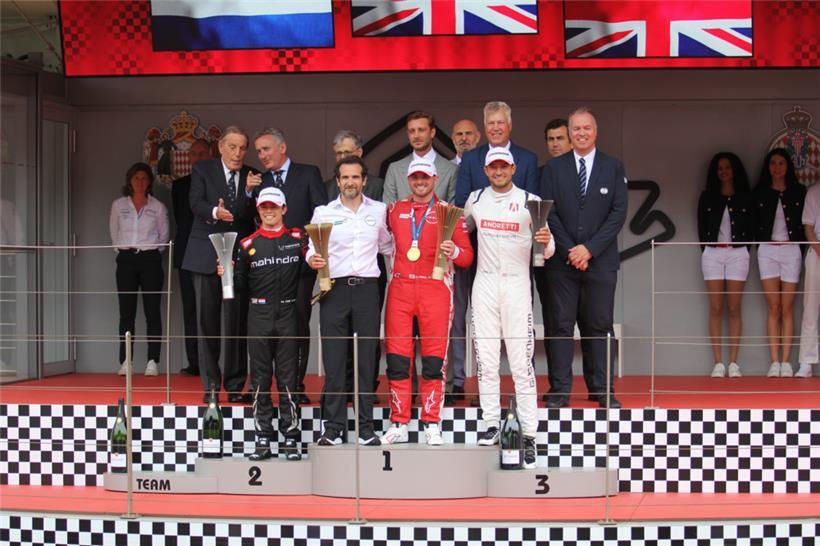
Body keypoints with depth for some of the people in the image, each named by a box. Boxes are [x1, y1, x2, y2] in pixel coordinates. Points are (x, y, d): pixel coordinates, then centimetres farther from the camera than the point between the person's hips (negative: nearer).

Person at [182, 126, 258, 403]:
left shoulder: (252, 177, 8)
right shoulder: (202, 170, 4)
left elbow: (255, 216, 0)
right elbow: (195, 203, -10)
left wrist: (250, 191, -17)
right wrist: (215, 212, -30)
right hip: (207, 255, -1)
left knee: (237, 321, 0)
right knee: (208, 321, 2)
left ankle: (235, 385, 8)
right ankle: (210, 385, 9)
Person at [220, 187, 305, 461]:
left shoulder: (297, 238, 6)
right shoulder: (248, 244, 8)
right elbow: (241, 283, 10)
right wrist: (227, 273, -9)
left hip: (287, 315, -1)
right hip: (259, 316, 1)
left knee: (288, 378, 0)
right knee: (260, 378, 4)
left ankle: (291, 439, 6)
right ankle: (263, 440, 9)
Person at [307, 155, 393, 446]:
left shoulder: (379, 210, 12)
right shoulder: (323, 212, 8)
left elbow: (387, 246, 22)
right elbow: (312, 250, 9)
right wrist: (312, 259, -12)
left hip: (367, 288, 1)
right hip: (335, 289, -1)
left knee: (366, 359, 2)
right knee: (334, 361, -2)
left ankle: (366, 429, 7)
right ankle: (333, 429, 3)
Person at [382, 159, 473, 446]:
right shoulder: (395, 210, 13)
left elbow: (467, 257, 4)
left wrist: (454, 251, -16)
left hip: (435, 288, -2)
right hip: (400, 288, 2)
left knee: (434, 360, -2)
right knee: (397, 358, 0)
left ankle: (432, 425, 5)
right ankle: (399, 424, 7)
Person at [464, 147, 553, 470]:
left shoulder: (530, 201, 0)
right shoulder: (475, 200, 9)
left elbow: (547, 253, 0)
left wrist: (546, 242, -22)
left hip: (517, 285, -3)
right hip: (485, 284, 3)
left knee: (521, 363, -7)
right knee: (486, 361, 5)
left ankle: (529, 434, -4)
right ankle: (491, 426, 14)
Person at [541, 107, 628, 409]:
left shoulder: (614, 167, 6)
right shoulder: (554, 167, 7)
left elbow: (619, 212, -1)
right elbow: (548, 213, 1)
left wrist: (589, 248, -10)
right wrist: (570, 251, -9)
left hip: (600, 260, 0)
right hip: (562, 260, 0)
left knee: (599, 325, 3)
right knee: (560, 325, 0)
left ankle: (602, 390, 9)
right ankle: (560, 390, 3)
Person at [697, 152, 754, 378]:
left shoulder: (745, 197, 7)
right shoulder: (707, 197, 9)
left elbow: (751, 228, 8)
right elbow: (701, 228, 9)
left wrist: (742, 246, -2)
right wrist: (707, 248, 1)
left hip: (737, 253, 0)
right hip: (712, 253, 1)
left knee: (734, 309, -2)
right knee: (715, 309, -2)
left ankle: (733, 363, 0)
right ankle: (718, 363, -2)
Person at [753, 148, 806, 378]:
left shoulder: (798, 192, 5)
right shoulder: (760, 192, 6)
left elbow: (805, 223, 6)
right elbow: (754, 224, 9)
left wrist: (800, 244, -5)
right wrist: (764, 241, -1)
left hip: (791, 250, 0)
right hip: (767, 250, 0)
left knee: (787, 309, 0)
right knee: (774, 309, -1)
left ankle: (786, 362, 1)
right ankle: (774, 362, -1)